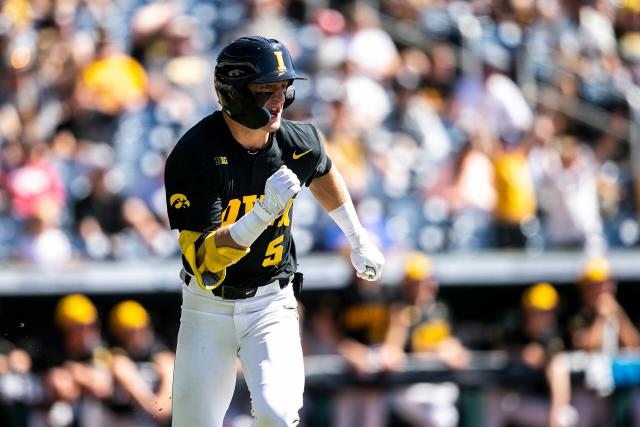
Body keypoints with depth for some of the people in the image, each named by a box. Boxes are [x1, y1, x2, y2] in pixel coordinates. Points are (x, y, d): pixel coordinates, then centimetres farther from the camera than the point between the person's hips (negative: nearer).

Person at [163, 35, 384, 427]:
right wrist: (265, 212, -39)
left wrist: (359, 240, 28)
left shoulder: (297, 142, -8)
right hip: (209, 307, -1)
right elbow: (203, 259, -27)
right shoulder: (193, 155, -21)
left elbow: (322, 174, 19)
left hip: (272, 305, 1)